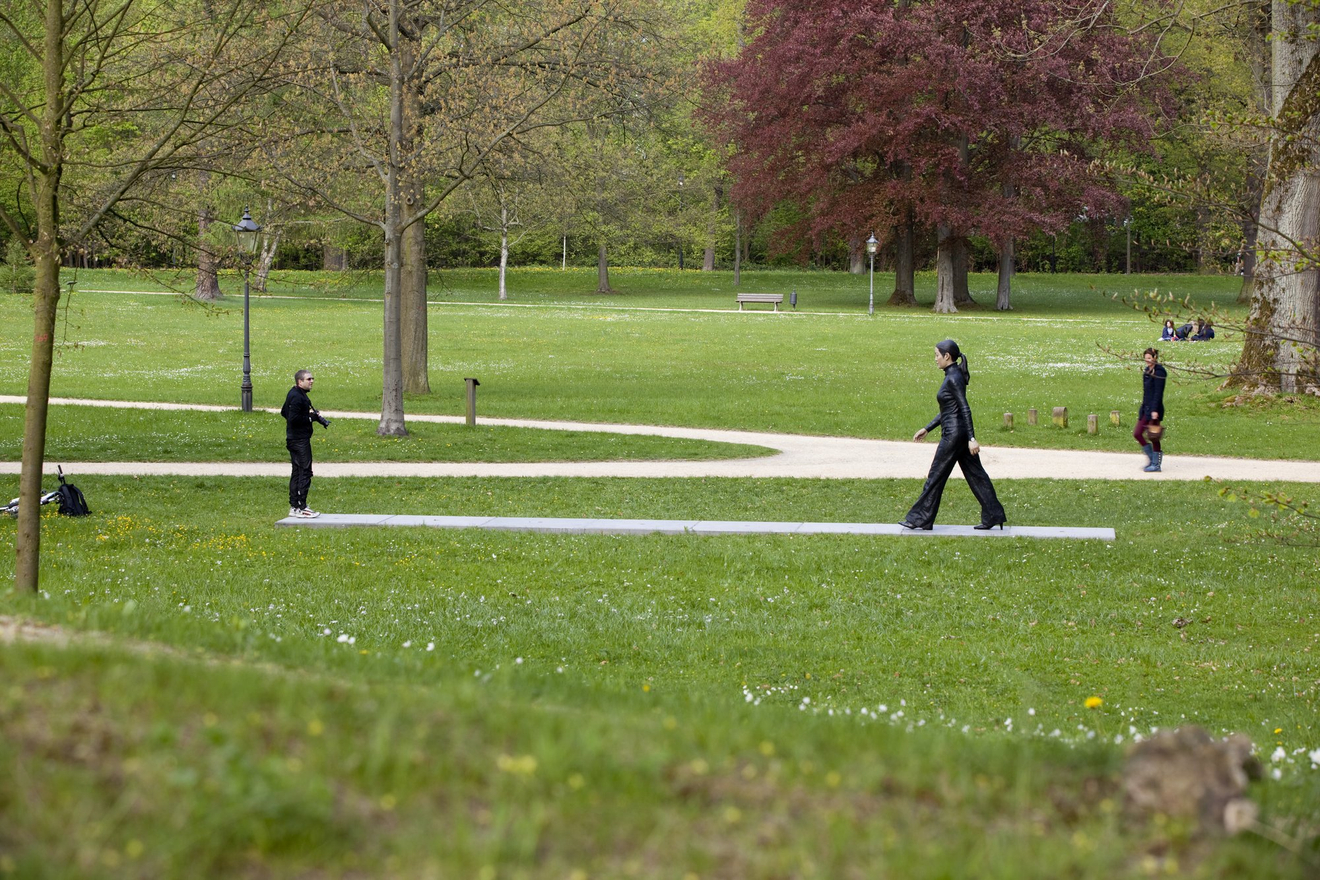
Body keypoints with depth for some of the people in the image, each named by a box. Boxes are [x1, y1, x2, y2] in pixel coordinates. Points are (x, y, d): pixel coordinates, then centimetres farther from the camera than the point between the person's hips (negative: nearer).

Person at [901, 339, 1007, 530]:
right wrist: (927, 429, 23)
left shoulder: (953, 379, -16)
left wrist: (971, 439, -24)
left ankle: (920, 519, 5)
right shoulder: (953, 376, 14)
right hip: (961, 433, 10)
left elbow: (965, 409, -20)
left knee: (936, 477, -2)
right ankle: (993, 516, 9)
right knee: (975, 474, 10)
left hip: (954, 434, -10)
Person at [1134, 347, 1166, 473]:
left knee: (1153, 437, -3)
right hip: (1145, 408, 9)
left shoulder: (1159, 372, -13)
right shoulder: (1147, 371, 14)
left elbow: (1158, 393, -18)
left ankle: (1156, 464, 6)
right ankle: (1151, 459, 17)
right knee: (1137, 434, 6)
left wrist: (1155, 410, -22)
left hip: (1154, 409, -9)